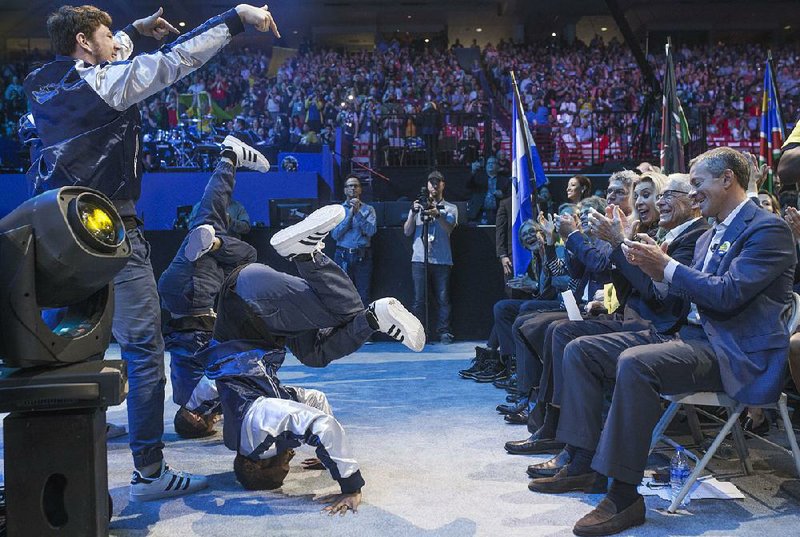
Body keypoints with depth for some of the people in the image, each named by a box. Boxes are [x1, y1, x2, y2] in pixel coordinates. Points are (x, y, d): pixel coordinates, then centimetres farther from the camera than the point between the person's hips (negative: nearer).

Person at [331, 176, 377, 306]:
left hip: (362, 256, 0)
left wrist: (358, 213, -12)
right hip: (343, 255, 1)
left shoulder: (368, 209, 9)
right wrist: (349, 215, -7)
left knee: (363, 296, -2)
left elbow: (371, 231, -6)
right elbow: (335, 234, -1)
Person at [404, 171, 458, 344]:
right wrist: (413, 213, -6)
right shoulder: (418, 206, 18)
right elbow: (407, 231, 9)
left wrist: (437, 214, -23)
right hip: (420, 259, 1)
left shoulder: (450, 208, 13)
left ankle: (444, 332, 2)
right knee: (419, 299, -3)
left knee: (443, 298, -3)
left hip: (442, 260, -1)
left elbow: (449, 228, -6)